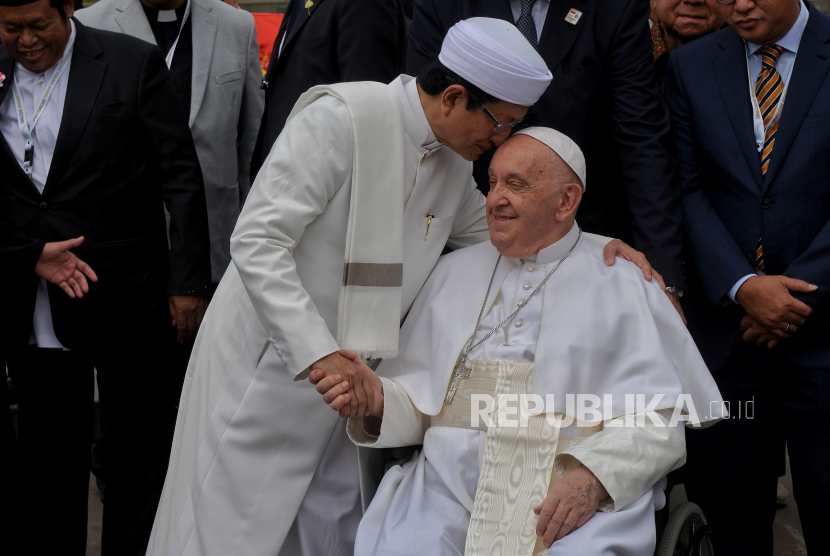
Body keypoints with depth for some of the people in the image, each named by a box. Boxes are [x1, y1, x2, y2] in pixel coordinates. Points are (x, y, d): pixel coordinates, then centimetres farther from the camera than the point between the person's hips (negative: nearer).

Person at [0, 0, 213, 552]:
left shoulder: (134, 64, -5)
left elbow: (181, 178, -4)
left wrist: (188, 280, -7)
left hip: (125, 300, -2)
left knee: (141, 446, 8)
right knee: (48, 453, 12)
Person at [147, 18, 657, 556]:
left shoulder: (455, 160, 5)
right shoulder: (342, 117, -20)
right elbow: (258, 240, -24)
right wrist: (318, 352, -31)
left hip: (345, 373, 7)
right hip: (268, 365, -6)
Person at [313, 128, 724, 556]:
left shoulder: (620, 285, 11)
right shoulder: (453, 272, 22)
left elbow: (659, 418, 1)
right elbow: (417, 400, 19)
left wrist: (594, 476, -16)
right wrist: (377, 400, -4)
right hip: (453, 478, 2)